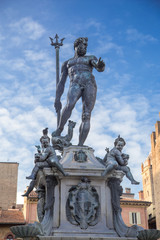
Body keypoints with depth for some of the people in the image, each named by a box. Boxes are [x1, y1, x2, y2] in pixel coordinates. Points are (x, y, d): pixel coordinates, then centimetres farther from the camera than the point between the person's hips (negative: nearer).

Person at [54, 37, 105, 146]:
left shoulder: (91, 58, 28)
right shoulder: (67, 63, 31)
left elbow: (100, 68, 4)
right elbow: (61, 82, 22)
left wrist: (100, 65, -23)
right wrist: (57, 99, 8)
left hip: (90, 84, 0)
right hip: (75, 84, 0)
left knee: (86, 115, -16)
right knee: (70, 105, -33)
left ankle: (80, 145, -24)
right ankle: (59, 131, -26)